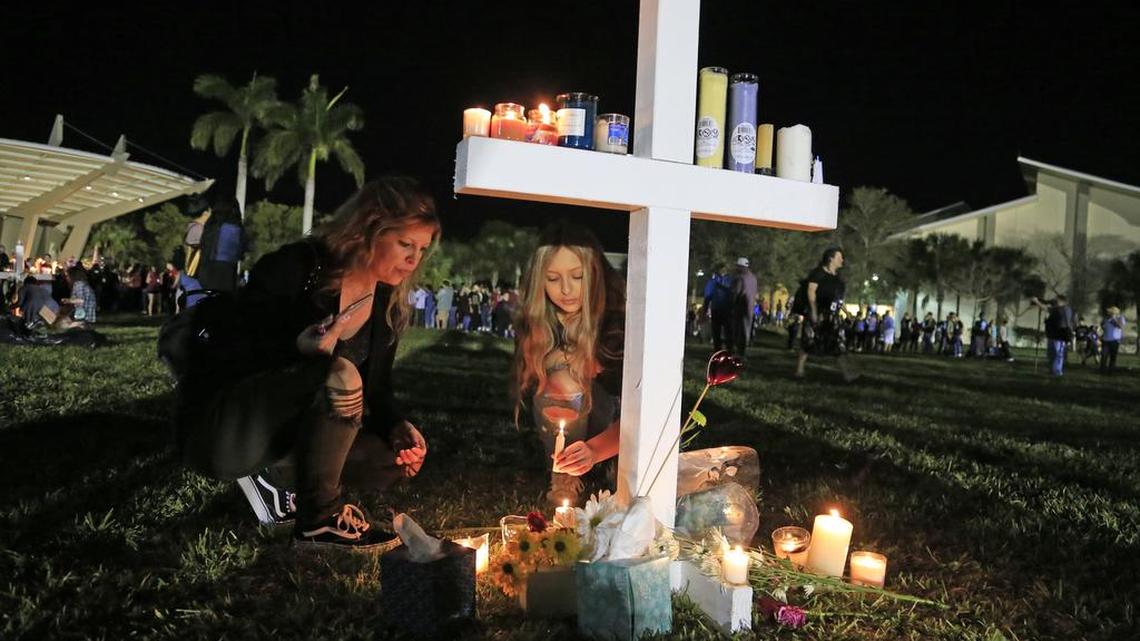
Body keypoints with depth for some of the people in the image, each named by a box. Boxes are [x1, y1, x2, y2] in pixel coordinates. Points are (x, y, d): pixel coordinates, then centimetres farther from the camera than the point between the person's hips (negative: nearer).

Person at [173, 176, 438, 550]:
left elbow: (375, 391, 8)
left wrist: (399, 428, -12)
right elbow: (233, 348, -16)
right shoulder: (296, 267, -16)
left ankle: (272, 474, 6)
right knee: (340, 375, -32)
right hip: (218, 431, -7)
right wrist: (297, 347, -35)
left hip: (280, 436, 7)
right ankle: (319, 520, -16)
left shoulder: (388, 308, 3)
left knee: (398, 460, -8)